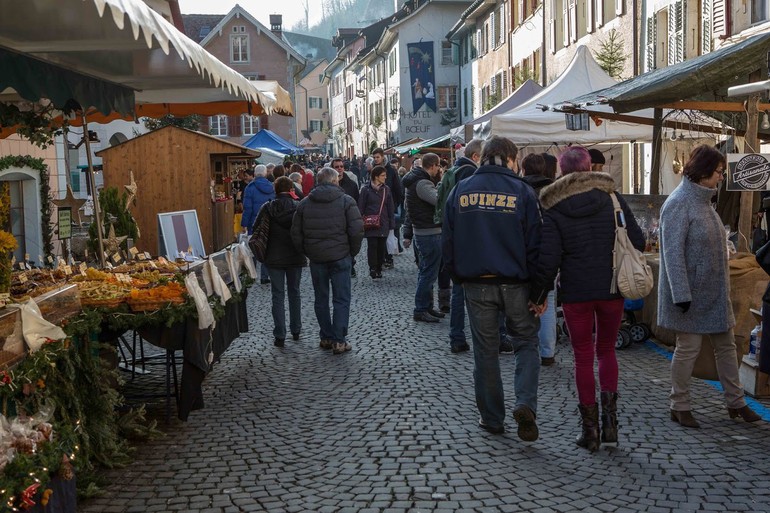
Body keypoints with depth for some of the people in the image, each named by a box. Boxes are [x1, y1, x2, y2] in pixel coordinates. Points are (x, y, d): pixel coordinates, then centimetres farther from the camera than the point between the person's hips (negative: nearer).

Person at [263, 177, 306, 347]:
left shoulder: (268, 208, -6)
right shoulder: (298, 207, -7)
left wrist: (262, 255, 8)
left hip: (274, 258, -1)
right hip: (295, 257, 1)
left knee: (277, 296, 4)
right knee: (294, 293, 17)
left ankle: (279, 336, 0)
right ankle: (296, 331, 25)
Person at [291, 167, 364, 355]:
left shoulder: (304, 203, 5)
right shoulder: (346, 201, -5)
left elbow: (296, 233, 6)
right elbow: (357, 230, -11)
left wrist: (307, 252, 15)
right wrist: (353, 251, 2)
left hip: (316, 259, 3)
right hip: (340, 257, -3)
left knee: (321, 298, 14)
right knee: (341, 299, 2)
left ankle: (326, 337, 19)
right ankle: (339, 341, -1)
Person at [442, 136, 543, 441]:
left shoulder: (460, 191, 2)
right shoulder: (522, 191, -5)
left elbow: (448, 241, 6)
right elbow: (534, 243, -5)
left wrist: (458, 278, 16)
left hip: (476, 284, 2)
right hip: (515, 284, -2)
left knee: (485, 351, 12)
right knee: (526, 342, 13)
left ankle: (491, 418, 20)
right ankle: (525, 404, -6)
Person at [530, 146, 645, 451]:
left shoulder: (553, 209, -6)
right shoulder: (611, 198, -1)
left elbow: (548, 260, -10)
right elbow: (637, 242, -1)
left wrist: (539, 295, 1)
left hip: (576, 292, -2)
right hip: (612, 289, 2)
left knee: (583, 357, 8)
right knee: (607, 351, 18)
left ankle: (590, 428, 11)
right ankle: (609, 415, 6)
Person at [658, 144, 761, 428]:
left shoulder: (703, 200, 11)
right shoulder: (679, 204, -17)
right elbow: (673, 253, -21)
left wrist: (723, 286, 19)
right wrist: (682, 295, -24)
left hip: (714, 292, 9)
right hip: (690, 293, -9)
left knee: (726, 345, 13)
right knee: (688, 348, 1)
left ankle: (736, 402, 24)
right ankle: (680, 407, 14)